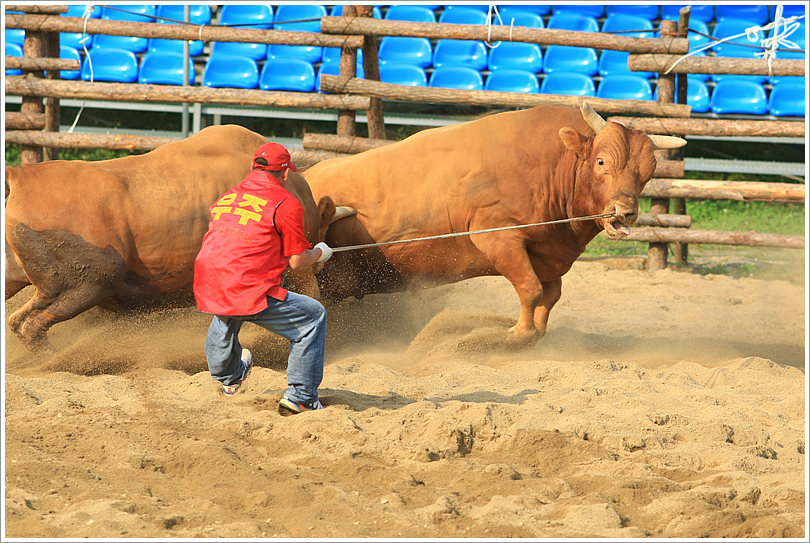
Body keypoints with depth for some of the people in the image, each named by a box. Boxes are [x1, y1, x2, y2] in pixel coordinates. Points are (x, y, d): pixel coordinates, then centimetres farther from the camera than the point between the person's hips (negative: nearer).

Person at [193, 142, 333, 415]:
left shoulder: (226, 197, 17)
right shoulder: (287, 204, -2)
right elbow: (296, 261, -1)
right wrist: (319, 253, 21)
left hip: (207, 290, 7)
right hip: (250, 294, -7)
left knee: (226, 318, 39)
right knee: (313, 316, 8)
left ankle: (228, 376, 63)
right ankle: (300, 398, 6)